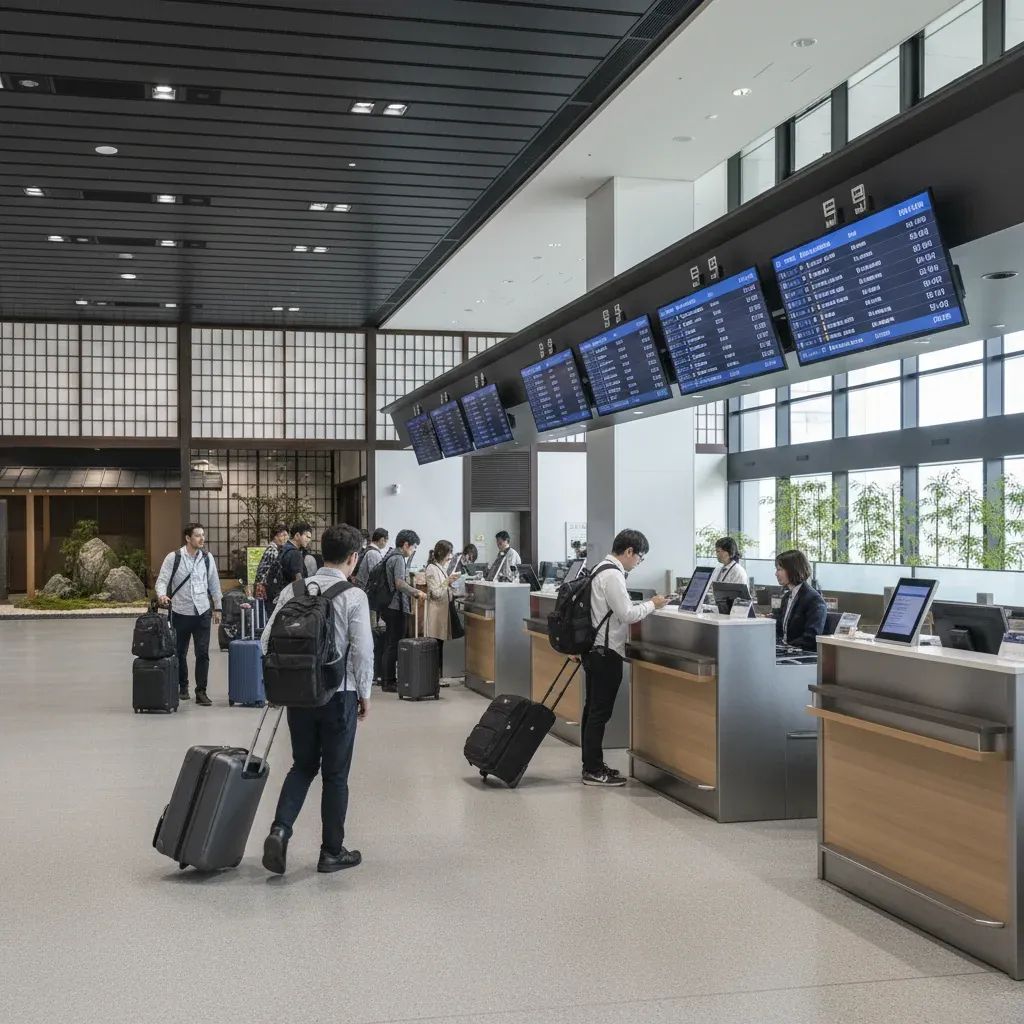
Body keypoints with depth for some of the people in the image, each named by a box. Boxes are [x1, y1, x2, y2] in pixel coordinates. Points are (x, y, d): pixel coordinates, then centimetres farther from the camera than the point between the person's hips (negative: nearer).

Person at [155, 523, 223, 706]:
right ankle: (182, 687, 29)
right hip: (180, 613, -1)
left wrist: (217, 608, 14)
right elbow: (162, 580, -8)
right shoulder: (173, 557, -6)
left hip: (202, 613, 1)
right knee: (180, 653, 11)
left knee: (203, 654, -3)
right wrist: (161, 595, -29)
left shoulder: (207, 557, 3)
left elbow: (214, 584, 12)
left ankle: (201, 692, 4)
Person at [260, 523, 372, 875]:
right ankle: (332, 852, 19)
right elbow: (362, 651, -14)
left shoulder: (293, 590, 1)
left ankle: (280, 829, -1)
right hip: (339, 694, -4)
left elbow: (268, 641, 1)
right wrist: (364, 694, 0)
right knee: (335, 774, 9)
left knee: (303, 765, 19)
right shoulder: (353, 596, -12)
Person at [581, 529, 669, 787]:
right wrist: (652, 605, -7)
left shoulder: (602, 569, 14)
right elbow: (627, 614, -20)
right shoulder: (612, 575, -18)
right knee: (600, 712, -5)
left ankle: (592, 765, 23)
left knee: (592, 709, 15)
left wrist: (644, 605, 13)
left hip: (595, 649, 11)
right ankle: (594, 771, -1)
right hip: (606, 652, -11)